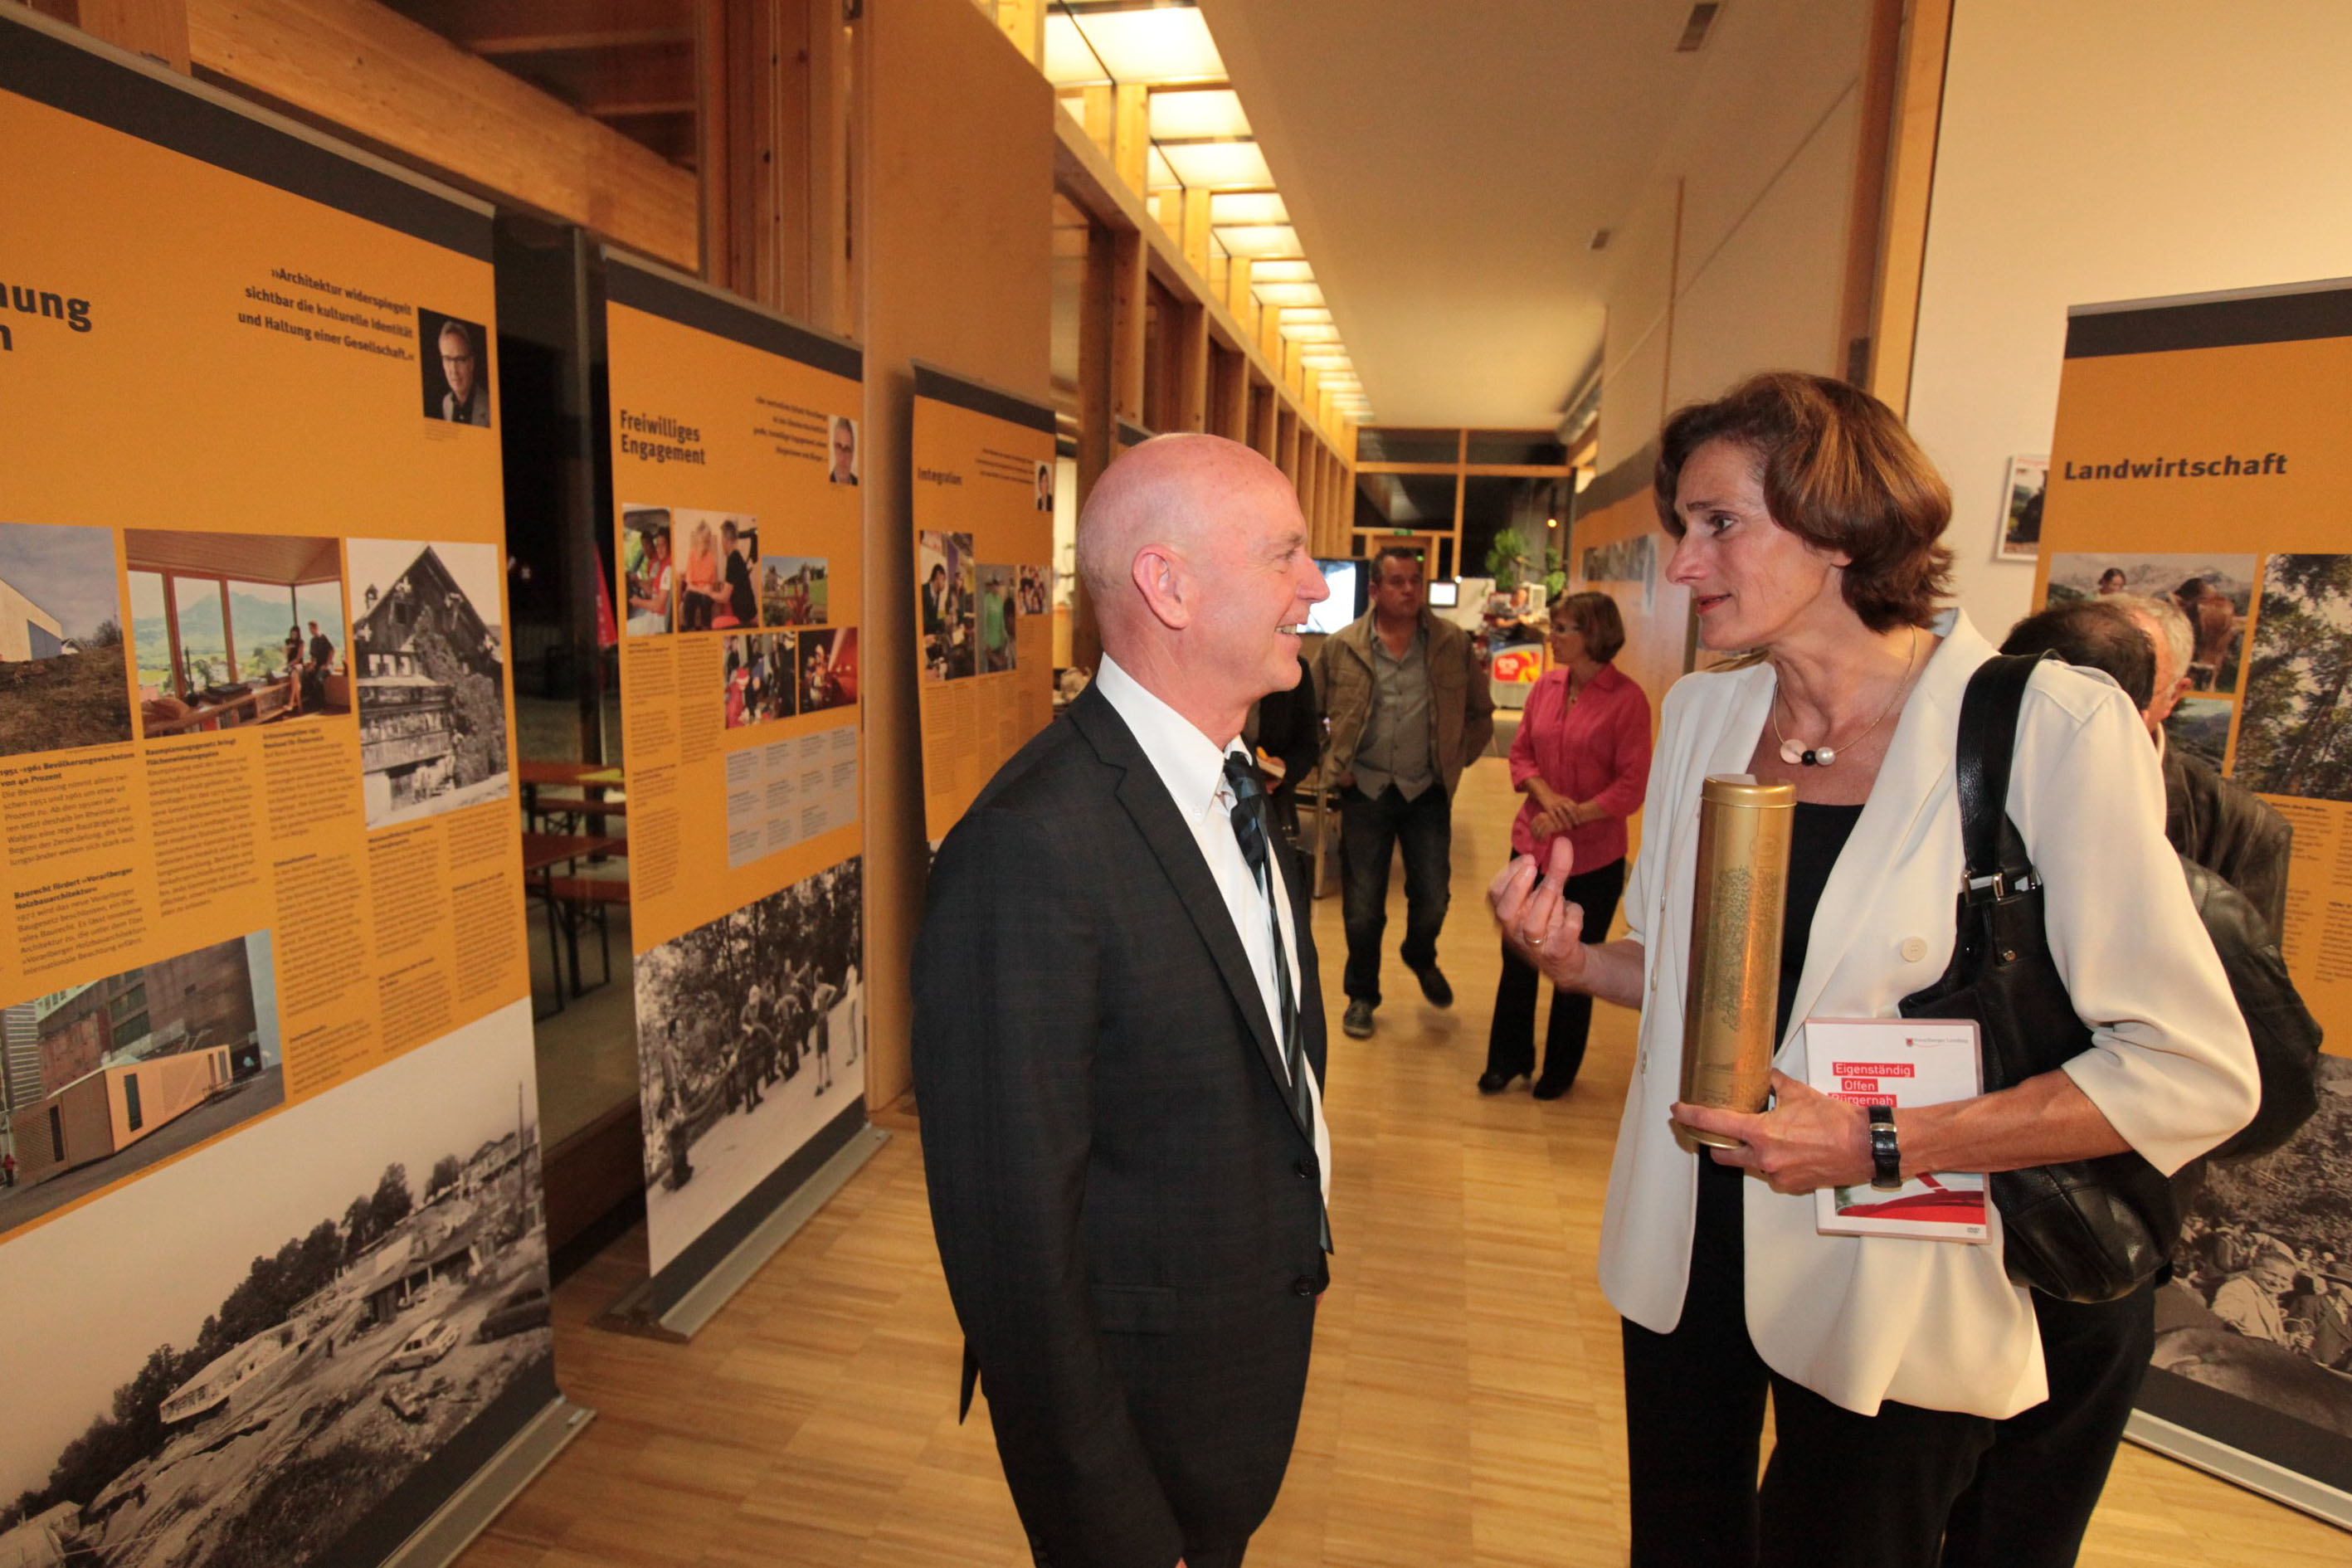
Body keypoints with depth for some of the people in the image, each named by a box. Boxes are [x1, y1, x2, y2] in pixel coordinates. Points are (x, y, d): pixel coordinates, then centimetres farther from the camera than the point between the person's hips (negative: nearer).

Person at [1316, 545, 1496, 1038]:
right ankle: (1362, 996, 27)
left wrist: (1456, 760, 3)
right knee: (1362, 908, 5)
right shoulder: (1340, 647, -3)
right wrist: (1332, 764, -1)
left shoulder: (1453, 644, -1)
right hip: (1365, 791, -1)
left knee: (1432, 899, 7)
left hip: (1427, 793, 1)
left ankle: (1421, 959, 41)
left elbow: (1480, 712, 10)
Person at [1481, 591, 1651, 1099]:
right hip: (1533, 844, 4)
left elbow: (1633, 786, -13)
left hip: (1593, 857, -4)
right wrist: (1547, 796, -11)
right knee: (1517, 957, 12)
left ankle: (1561, 1068, 32)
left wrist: (1572, 815, -20)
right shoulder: (1546, 686, 0)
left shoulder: (1627, 699, -14)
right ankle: (1507, 1058, 31)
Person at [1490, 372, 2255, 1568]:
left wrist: (1880, 1145, -23)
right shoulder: (1702, 713, 0)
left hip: (1886, 1282, -4)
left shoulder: (2048, 726, -17)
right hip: (1688, 1237, 5)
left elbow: (2192, 1074, -17)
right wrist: (1573, 961, -10)